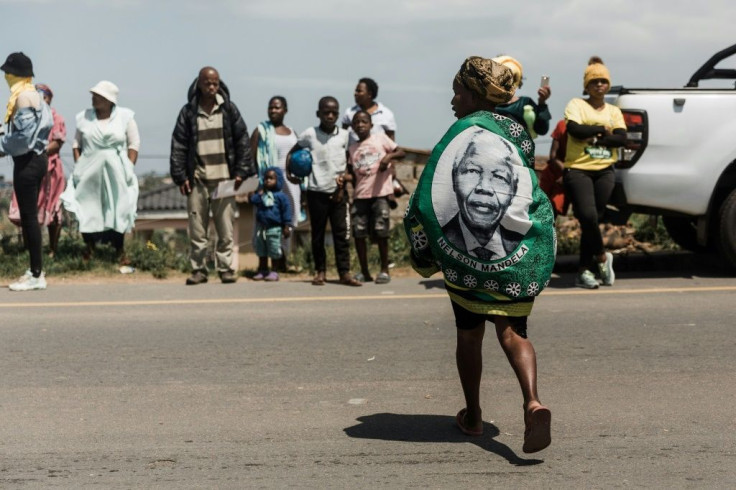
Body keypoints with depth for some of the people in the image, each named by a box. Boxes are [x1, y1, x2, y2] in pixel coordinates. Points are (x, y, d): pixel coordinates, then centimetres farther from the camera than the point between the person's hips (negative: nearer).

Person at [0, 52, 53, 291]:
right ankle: (36, 269, 19)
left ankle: (36, 275, -1)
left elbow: (24, 135, -20)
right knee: (29, 215, 13)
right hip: (34, 158, 10)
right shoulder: (32, 94, 15)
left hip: (27, 162, -10)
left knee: (28, 216, -5)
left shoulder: (23, 96, -15)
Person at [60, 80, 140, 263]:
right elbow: (76, 143, 12)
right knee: (87, 211, 1)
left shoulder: (125, 117, -1)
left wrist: (129, 168, -5)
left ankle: (120, 251, 7)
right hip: (89, 172, 2)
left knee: (117, 210, -1)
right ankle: (89, 247, 12)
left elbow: (134, 144, 1)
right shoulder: (85, 117, 5)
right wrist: (78, 165, 2)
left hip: (116, 172, -2)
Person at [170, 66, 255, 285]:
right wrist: (180, 176, -2)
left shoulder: (229, 109, 6)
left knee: (226, 229, 0)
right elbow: (178, 146, 4)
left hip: (224, 178, 0)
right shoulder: (188, 112, 5)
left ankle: (226, 269, 7)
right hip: (197, 179, 0)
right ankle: (198, 270, 9)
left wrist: (241, 172, -1)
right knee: (197, 229, 2)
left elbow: (242, 141, 6)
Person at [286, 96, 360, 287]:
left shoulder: (344, 135, 4)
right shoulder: (310, 134, -1)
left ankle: (344, 272, 4)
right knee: (318, 234, 7)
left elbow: (350, 160, 11)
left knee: (342, 233, 0)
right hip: (317, 191, -1)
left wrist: (347, 175, -7)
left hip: (338, 191, 1)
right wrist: (289, 172, -1)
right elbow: (292, 152, 11)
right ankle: (319, 271, 17)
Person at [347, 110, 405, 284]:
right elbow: (353, 174, 17)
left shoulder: (380, 138, 5)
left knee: (381, 232, -3)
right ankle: (364, 272, 11)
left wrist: (389, 156, -17)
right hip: (360, 195, 4)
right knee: (358, 233, 0)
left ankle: (384, 271, 8)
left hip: (380, 193, -4)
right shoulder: (352, 149, 14)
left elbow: (401, 152, 1)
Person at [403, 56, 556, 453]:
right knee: (512, 330, 4)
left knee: (469, 333, 13)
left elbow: (435, 197, -14)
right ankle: (533, 402, -20)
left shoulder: (465, 133, -11)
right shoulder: (517, 131, 9)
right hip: (522, 249, 5)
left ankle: (473, 416, 24)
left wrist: (425, 256, -6)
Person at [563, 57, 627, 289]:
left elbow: (621, 138, 0)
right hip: (578, 170, -3)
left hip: (605, 172, 3)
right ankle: (601, 256, 4)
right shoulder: (576, 104, 5)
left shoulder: (614, 111, 16)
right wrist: (602, 129, -5)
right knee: (588, 216, -20)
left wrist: (597, 138, -13)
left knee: (593, 220, -2)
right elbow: (574, 129, -13)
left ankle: (585, 269, 6)